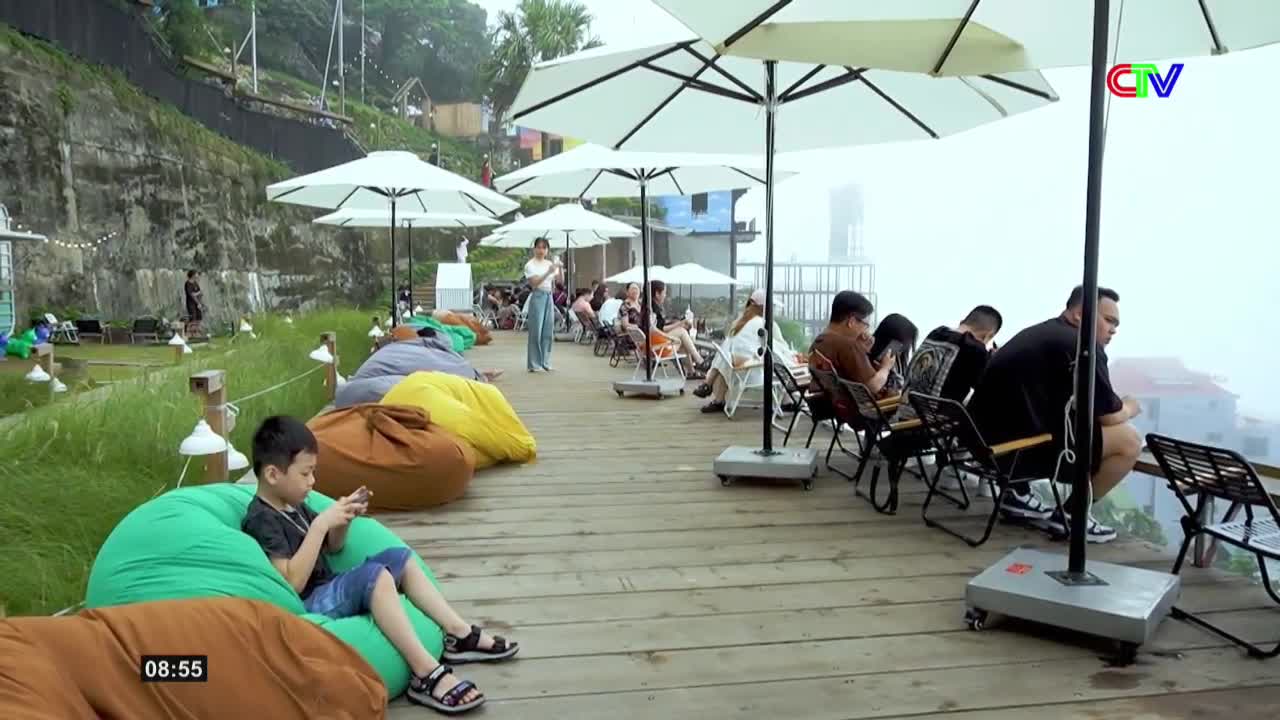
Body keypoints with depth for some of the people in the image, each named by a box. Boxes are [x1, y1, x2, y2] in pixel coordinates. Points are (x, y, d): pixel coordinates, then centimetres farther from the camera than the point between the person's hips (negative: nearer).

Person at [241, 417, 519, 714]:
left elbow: (332, 548, 22)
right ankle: (426, 674, -35)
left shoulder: (293, 505, 12)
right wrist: (321, 523, -27)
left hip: (328, 592, 10)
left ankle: (460, 634, 4)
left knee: (399, 557, 8)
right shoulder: (261, 521, -17)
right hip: (307, 608, -10)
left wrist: (344, 517, 2)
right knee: (374, 574, -32)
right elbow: (292, 583, -28)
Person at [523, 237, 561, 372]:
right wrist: (548, 272, -24)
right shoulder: (530, 265, -3)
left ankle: (545, 362, 15)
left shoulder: (550, 264, 13)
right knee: (536, 331, -5)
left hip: (549, 296, 6)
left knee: (548, 331, 6)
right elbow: (535, 283, -14)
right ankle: (534, 364, 1)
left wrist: (559, 268, -8)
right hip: (537, 296, -5)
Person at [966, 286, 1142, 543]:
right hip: (1018, 447, -9)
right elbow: (1110, 417, -3)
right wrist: (1130, 407, 19)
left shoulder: (1038, 333, 20)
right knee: (1128, 440, -3)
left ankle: (1019, 494, 25)